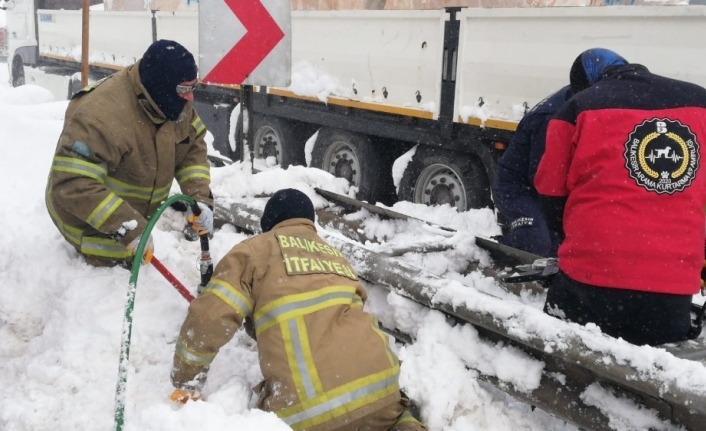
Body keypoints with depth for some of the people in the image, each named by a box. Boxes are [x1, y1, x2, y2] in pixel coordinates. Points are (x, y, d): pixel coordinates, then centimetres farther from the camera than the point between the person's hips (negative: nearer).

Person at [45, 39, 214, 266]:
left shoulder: (172, 102, -12)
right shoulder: (101, 115, -38)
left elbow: (192, 148, 0)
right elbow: (74, 185, -41)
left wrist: (201, 198, -16)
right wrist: (128, 229, -45)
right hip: (91, 220, -7)